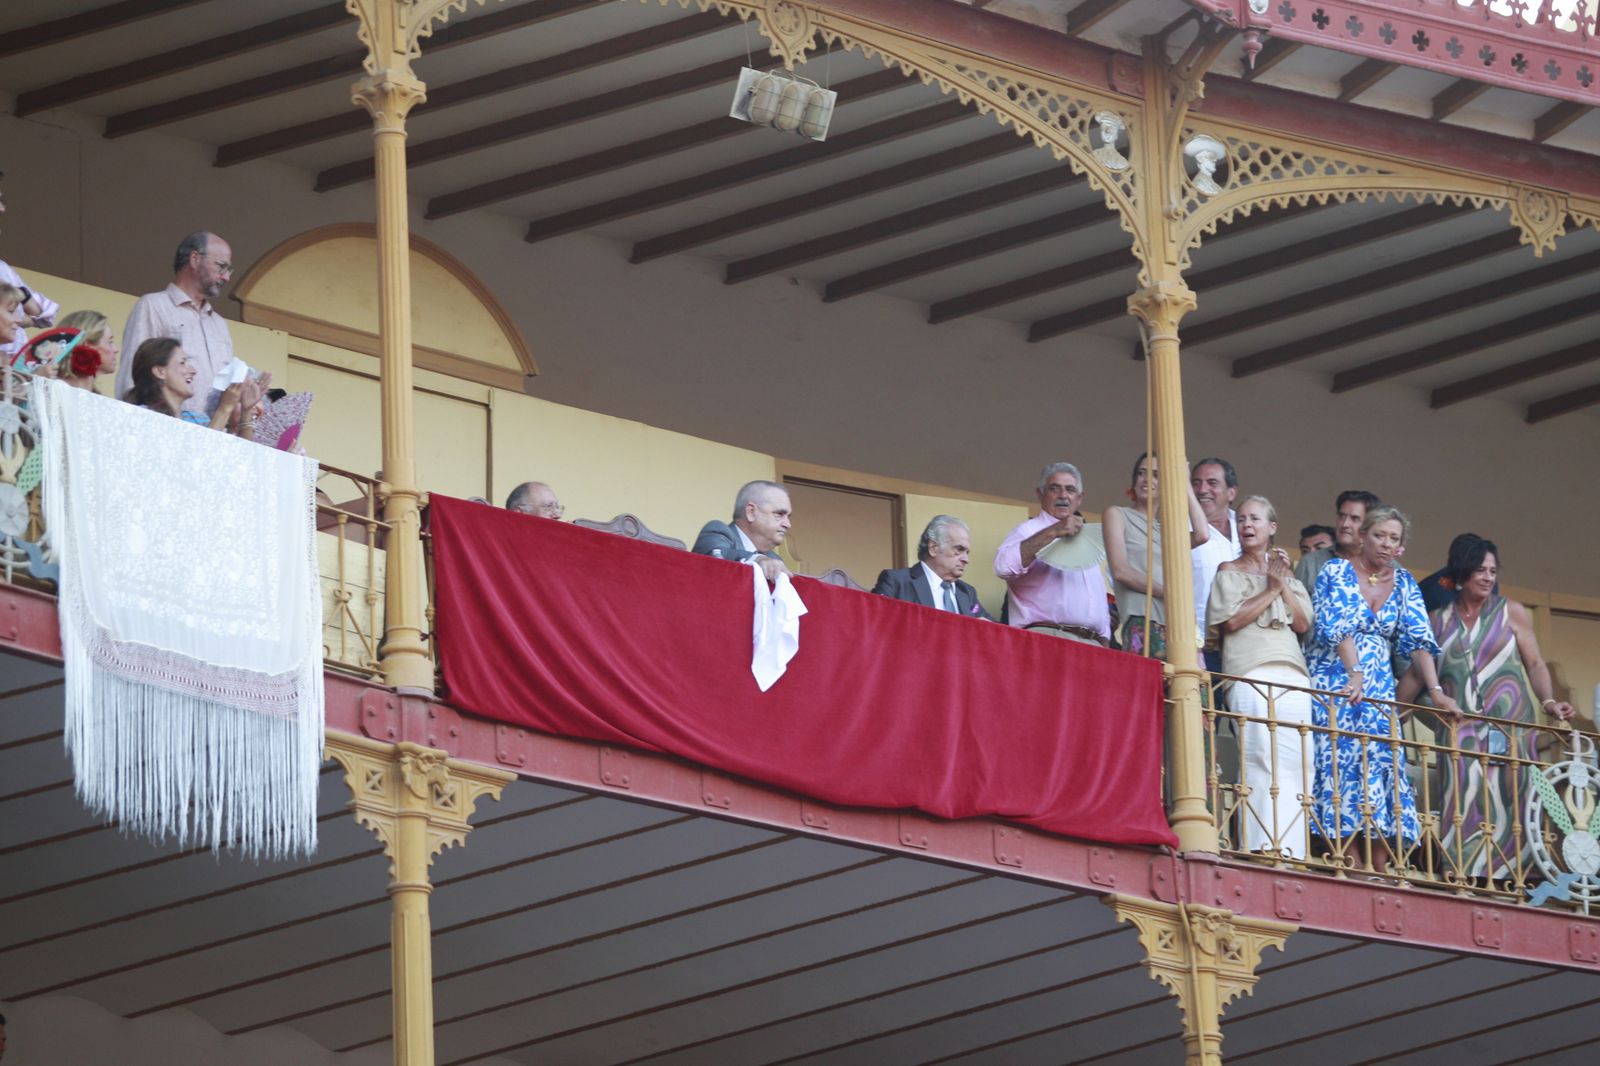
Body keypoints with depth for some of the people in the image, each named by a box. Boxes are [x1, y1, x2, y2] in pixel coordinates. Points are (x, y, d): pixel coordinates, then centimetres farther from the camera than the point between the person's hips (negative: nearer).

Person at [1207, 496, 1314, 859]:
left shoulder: (1286, 574, 24)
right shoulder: (1230, 572, 13)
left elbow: (1303, 623, 12)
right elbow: (1231, 620, -2)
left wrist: (1284, 585, 2)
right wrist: (1271, 589, 0)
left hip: (1293, 676, 4)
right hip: (1251, 673, -4)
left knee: (1295, 761, -6)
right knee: (1261, 759, -17)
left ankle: (1291, 849, -8)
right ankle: (1262, 846, -23)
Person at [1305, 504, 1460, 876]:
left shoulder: (1404, 583, 11)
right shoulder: (1336, 572, -2)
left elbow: (1418, 639, 4)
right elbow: (1336, 628, -14)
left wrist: (1435, 691, -7)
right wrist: (1356, 675, -27)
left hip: (1378, 691, 4)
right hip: (1334, 687, -4)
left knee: (1382, 771, -6)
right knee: (1340, 763, -12)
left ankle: (1381, 870, -8)